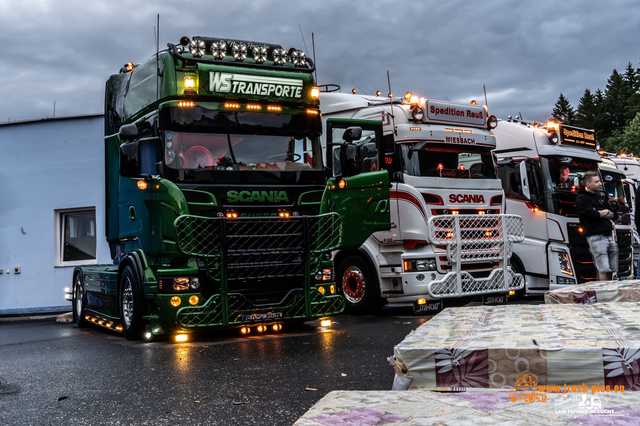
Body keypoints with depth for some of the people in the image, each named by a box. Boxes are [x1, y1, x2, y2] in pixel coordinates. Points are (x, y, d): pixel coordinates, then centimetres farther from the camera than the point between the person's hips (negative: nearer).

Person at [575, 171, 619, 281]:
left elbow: (615, 215, 16)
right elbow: (591, 214, -15)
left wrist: (598, 214, -1)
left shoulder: (601, 197, 21)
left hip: (609, 235, 7)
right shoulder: (581, 198, 0)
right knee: (604, 270, -13)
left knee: (611, 270, 6)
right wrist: (605, 212, 3)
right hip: (595, 236, -7)